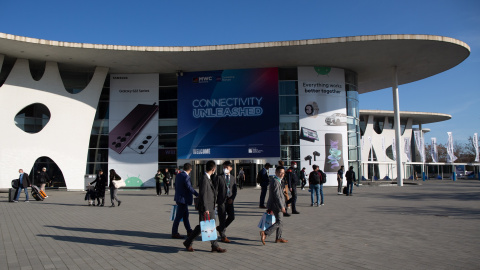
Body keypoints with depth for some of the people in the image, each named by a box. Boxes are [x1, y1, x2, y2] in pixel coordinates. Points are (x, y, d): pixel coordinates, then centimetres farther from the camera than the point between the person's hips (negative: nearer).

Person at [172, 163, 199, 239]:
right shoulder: (186, 177, -20)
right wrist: (197, 194, -11)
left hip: (179, 198, 9)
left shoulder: (178, 175, 7)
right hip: (183, 199, -9)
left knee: (185, 215, 16)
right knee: (179, 216, -1)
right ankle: (174, 233, 6)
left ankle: (189, 231, 25)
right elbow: (189, 188, -21)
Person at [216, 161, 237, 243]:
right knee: (222, 218, 0)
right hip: (221, 200, -4)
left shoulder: (233, 178, 11)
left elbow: (235, 190, 10)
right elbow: (215, 189, -3)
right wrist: (215, 201, -9)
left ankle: (220, 228, 25)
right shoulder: (219, 177, -2)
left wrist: (232, 198, -6)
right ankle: (223, 236, 12)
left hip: (229, 201, 4)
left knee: (232, 217, 0)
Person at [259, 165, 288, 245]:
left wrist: (270, 207, 24)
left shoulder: (277, 181, 15)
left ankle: (278, 238, 25)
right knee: (279, 222, -12)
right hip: (276, 205, -11)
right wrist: (282, 206, -23)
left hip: (276, 205, 11)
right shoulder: (275, 182, -18)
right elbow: (277, 196, -23)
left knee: (280, 222, 17)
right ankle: (265, 233, -17)